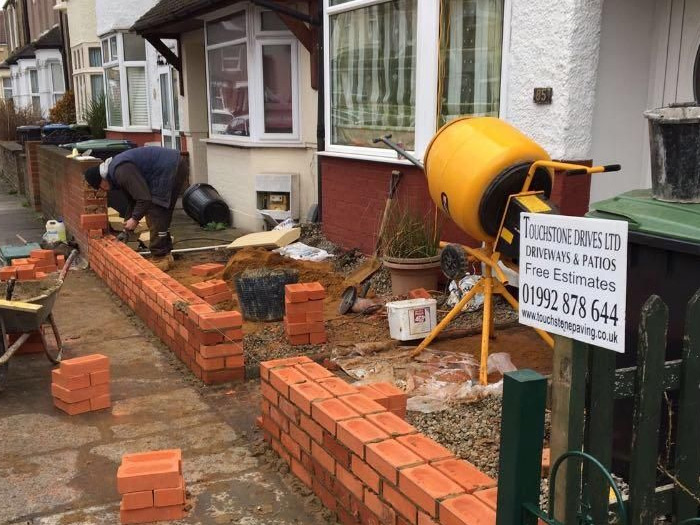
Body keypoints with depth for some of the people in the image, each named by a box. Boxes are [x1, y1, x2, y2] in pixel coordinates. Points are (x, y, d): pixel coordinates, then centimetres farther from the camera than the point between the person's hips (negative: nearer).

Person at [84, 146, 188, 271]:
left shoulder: (121, 172, -19)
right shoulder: (115, 168, 14)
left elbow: (144, 198, -22)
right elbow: (133, 199, 24)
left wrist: (135, 219, -9)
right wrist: (128, 222, 22)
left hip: (172, 169, -11)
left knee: (156, 215, -8)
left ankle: (160, 258, -3)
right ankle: (164, 254, 23)